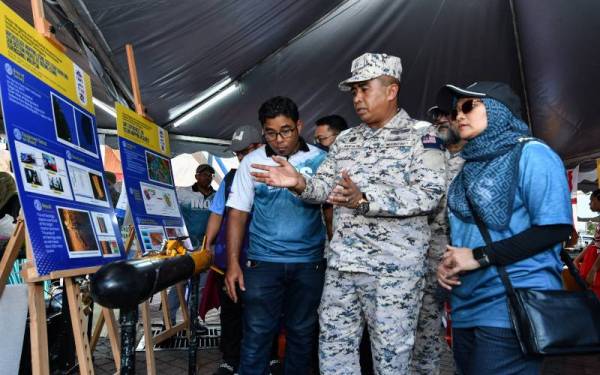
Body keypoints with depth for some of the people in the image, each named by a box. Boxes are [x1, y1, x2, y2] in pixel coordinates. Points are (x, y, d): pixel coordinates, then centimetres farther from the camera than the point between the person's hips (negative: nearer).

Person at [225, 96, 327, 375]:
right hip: (263, 261, 0)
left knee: (301, 333, 13)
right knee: (256, 334, 3)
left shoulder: (320, 160, -1)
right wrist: (233, 264, -5)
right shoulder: (252, 162, 1)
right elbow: (238, 213, 2)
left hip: (309, 262, 1)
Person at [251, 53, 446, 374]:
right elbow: (325, 187, 11)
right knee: (333, 347, 15)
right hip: (342, 263, 6)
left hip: (395, 267, -5)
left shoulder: (422, 136, -5)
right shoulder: (345, 140, 13)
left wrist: (364, 200, -25)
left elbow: (430, 193, -16)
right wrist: (300, 183, -12)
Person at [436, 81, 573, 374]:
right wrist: (446, 263, 1)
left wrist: (480, 256, -17)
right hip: (465, 306, 7)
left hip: (512, 308, -7)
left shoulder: (531, 153, -5)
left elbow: (555, 228, -15)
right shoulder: (470, 166, 16)